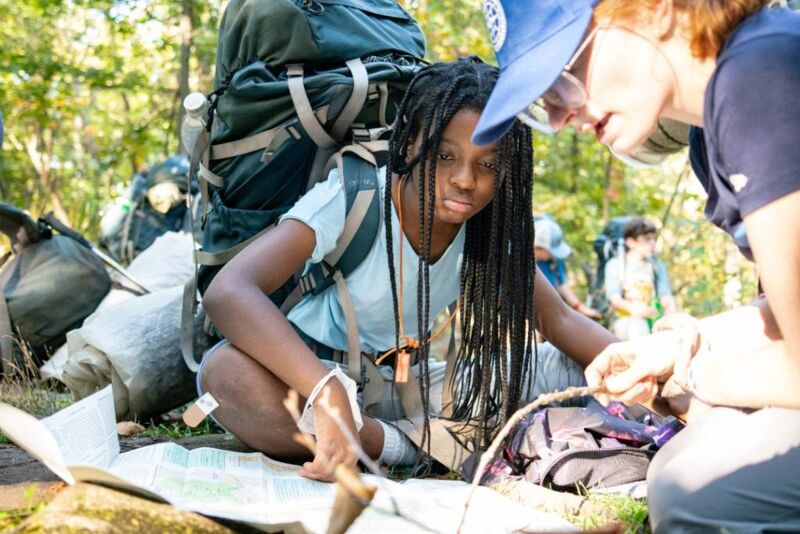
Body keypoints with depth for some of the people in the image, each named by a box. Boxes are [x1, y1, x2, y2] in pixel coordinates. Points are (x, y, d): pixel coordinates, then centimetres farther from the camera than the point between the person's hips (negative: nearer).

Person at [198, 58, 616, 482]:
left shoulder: (490, 227, -8)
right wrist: (329, 395, -52)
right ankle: (405, 447, -23)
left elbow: (559, 320, -2)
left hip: (404, 382, 5)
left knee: (569, 371, -9)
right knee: (228, 373, -40)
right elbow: (227, 292, -39)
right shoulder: (349, 199, -26)